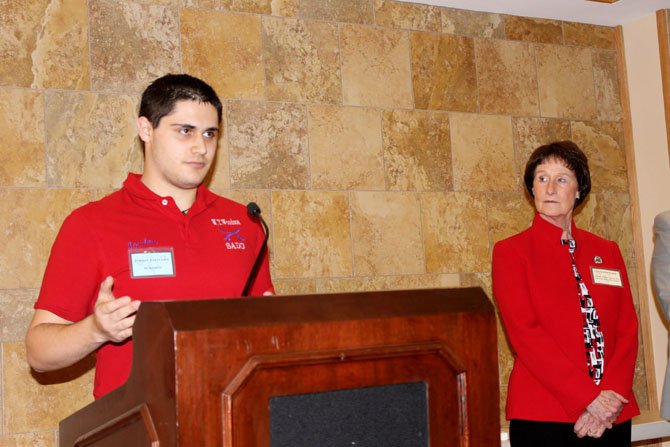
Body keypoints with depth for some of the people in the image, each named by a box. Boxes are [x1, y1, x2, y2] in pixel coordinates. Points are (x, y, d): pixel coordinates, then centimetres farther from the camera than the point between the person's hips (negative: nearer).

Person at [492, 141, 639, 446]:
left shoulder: (607, 252, 12)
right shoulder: (510, 252, -1)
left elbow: (627, 329, 6)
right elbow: (524, 334, -11)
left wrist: (613, 395, -11)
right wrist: (588, 398, -16)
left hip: (612, 414, 4)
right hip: (543, 416, -4)